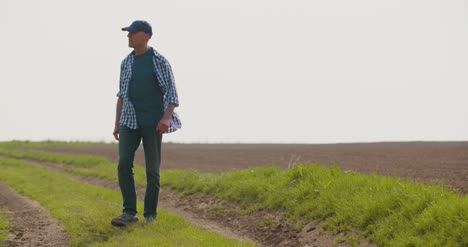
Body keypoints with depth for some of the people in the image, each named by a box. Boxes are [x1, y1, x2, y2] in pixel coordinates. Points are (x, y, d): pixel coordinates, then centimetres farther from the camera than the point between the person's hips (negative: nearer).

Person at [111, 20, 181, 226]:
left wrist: (166, 118, -25)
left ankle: (150, 214, 8)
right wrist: (117, 124, 13)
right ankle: (129, 213, -9)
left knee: (152, 168, -2)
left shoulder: (159, 61, -5)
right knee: (124, 164, -11)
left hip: (152, 122, -4)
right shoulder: (126, 62, 12)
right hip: (130, 121, 4)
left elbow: (171, 92, -10)